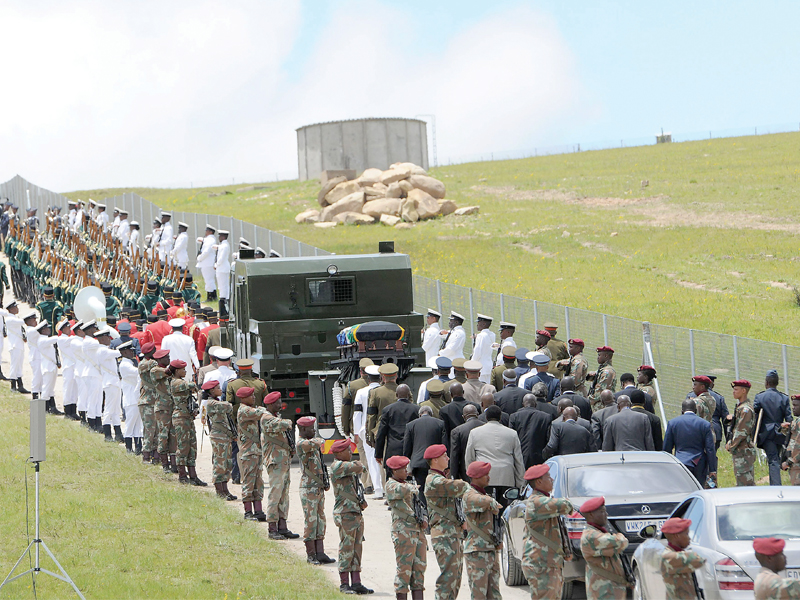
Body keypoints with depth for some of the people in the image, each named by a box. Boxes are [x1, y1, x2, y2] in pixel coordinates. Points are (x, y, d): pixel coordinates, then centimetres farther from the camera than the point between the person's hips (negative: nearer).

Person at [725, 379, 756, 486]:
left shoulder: (745, 409, -17)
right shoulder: (740, 406, 15)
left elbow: (742, 432, -20)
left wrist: (731, 446, -11)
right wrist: (730, 443, 12)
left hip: (744, 450, -10)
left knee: (745, 480, -9)